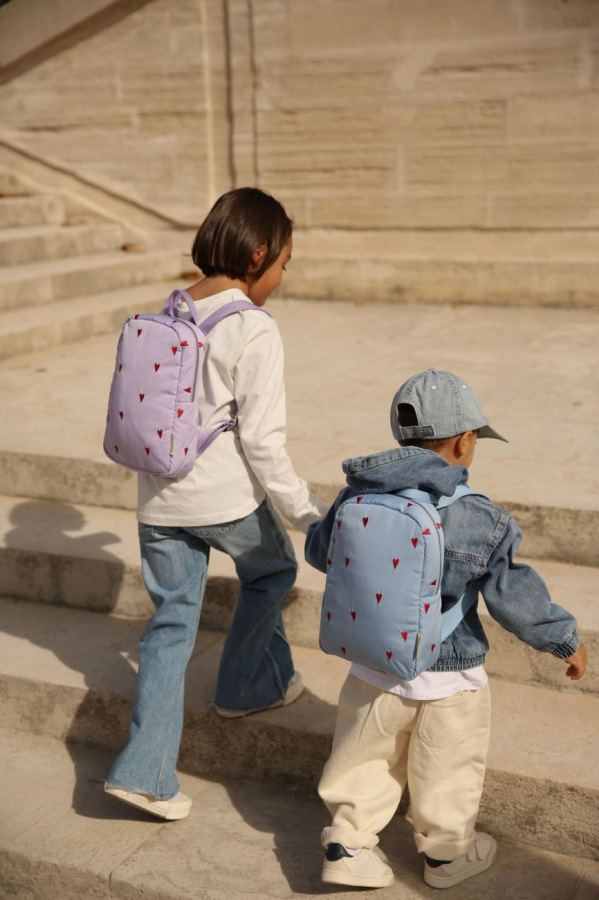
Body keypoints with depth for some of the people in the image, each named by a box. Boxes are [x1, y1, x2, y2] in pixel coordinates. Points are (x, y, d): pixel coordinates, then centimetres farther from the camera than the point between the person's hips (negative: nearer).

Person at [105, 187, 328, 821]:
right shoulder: (254, 330, -15)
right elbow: (262, 441, -17)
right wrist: (309, 513, -9)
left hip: (158, 499, 6)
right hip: (226, 495, -6)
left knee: (171, 622, 13)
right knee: (270, 574, 24)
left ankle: (144, 769, 10)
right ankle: (246, 686, 39)